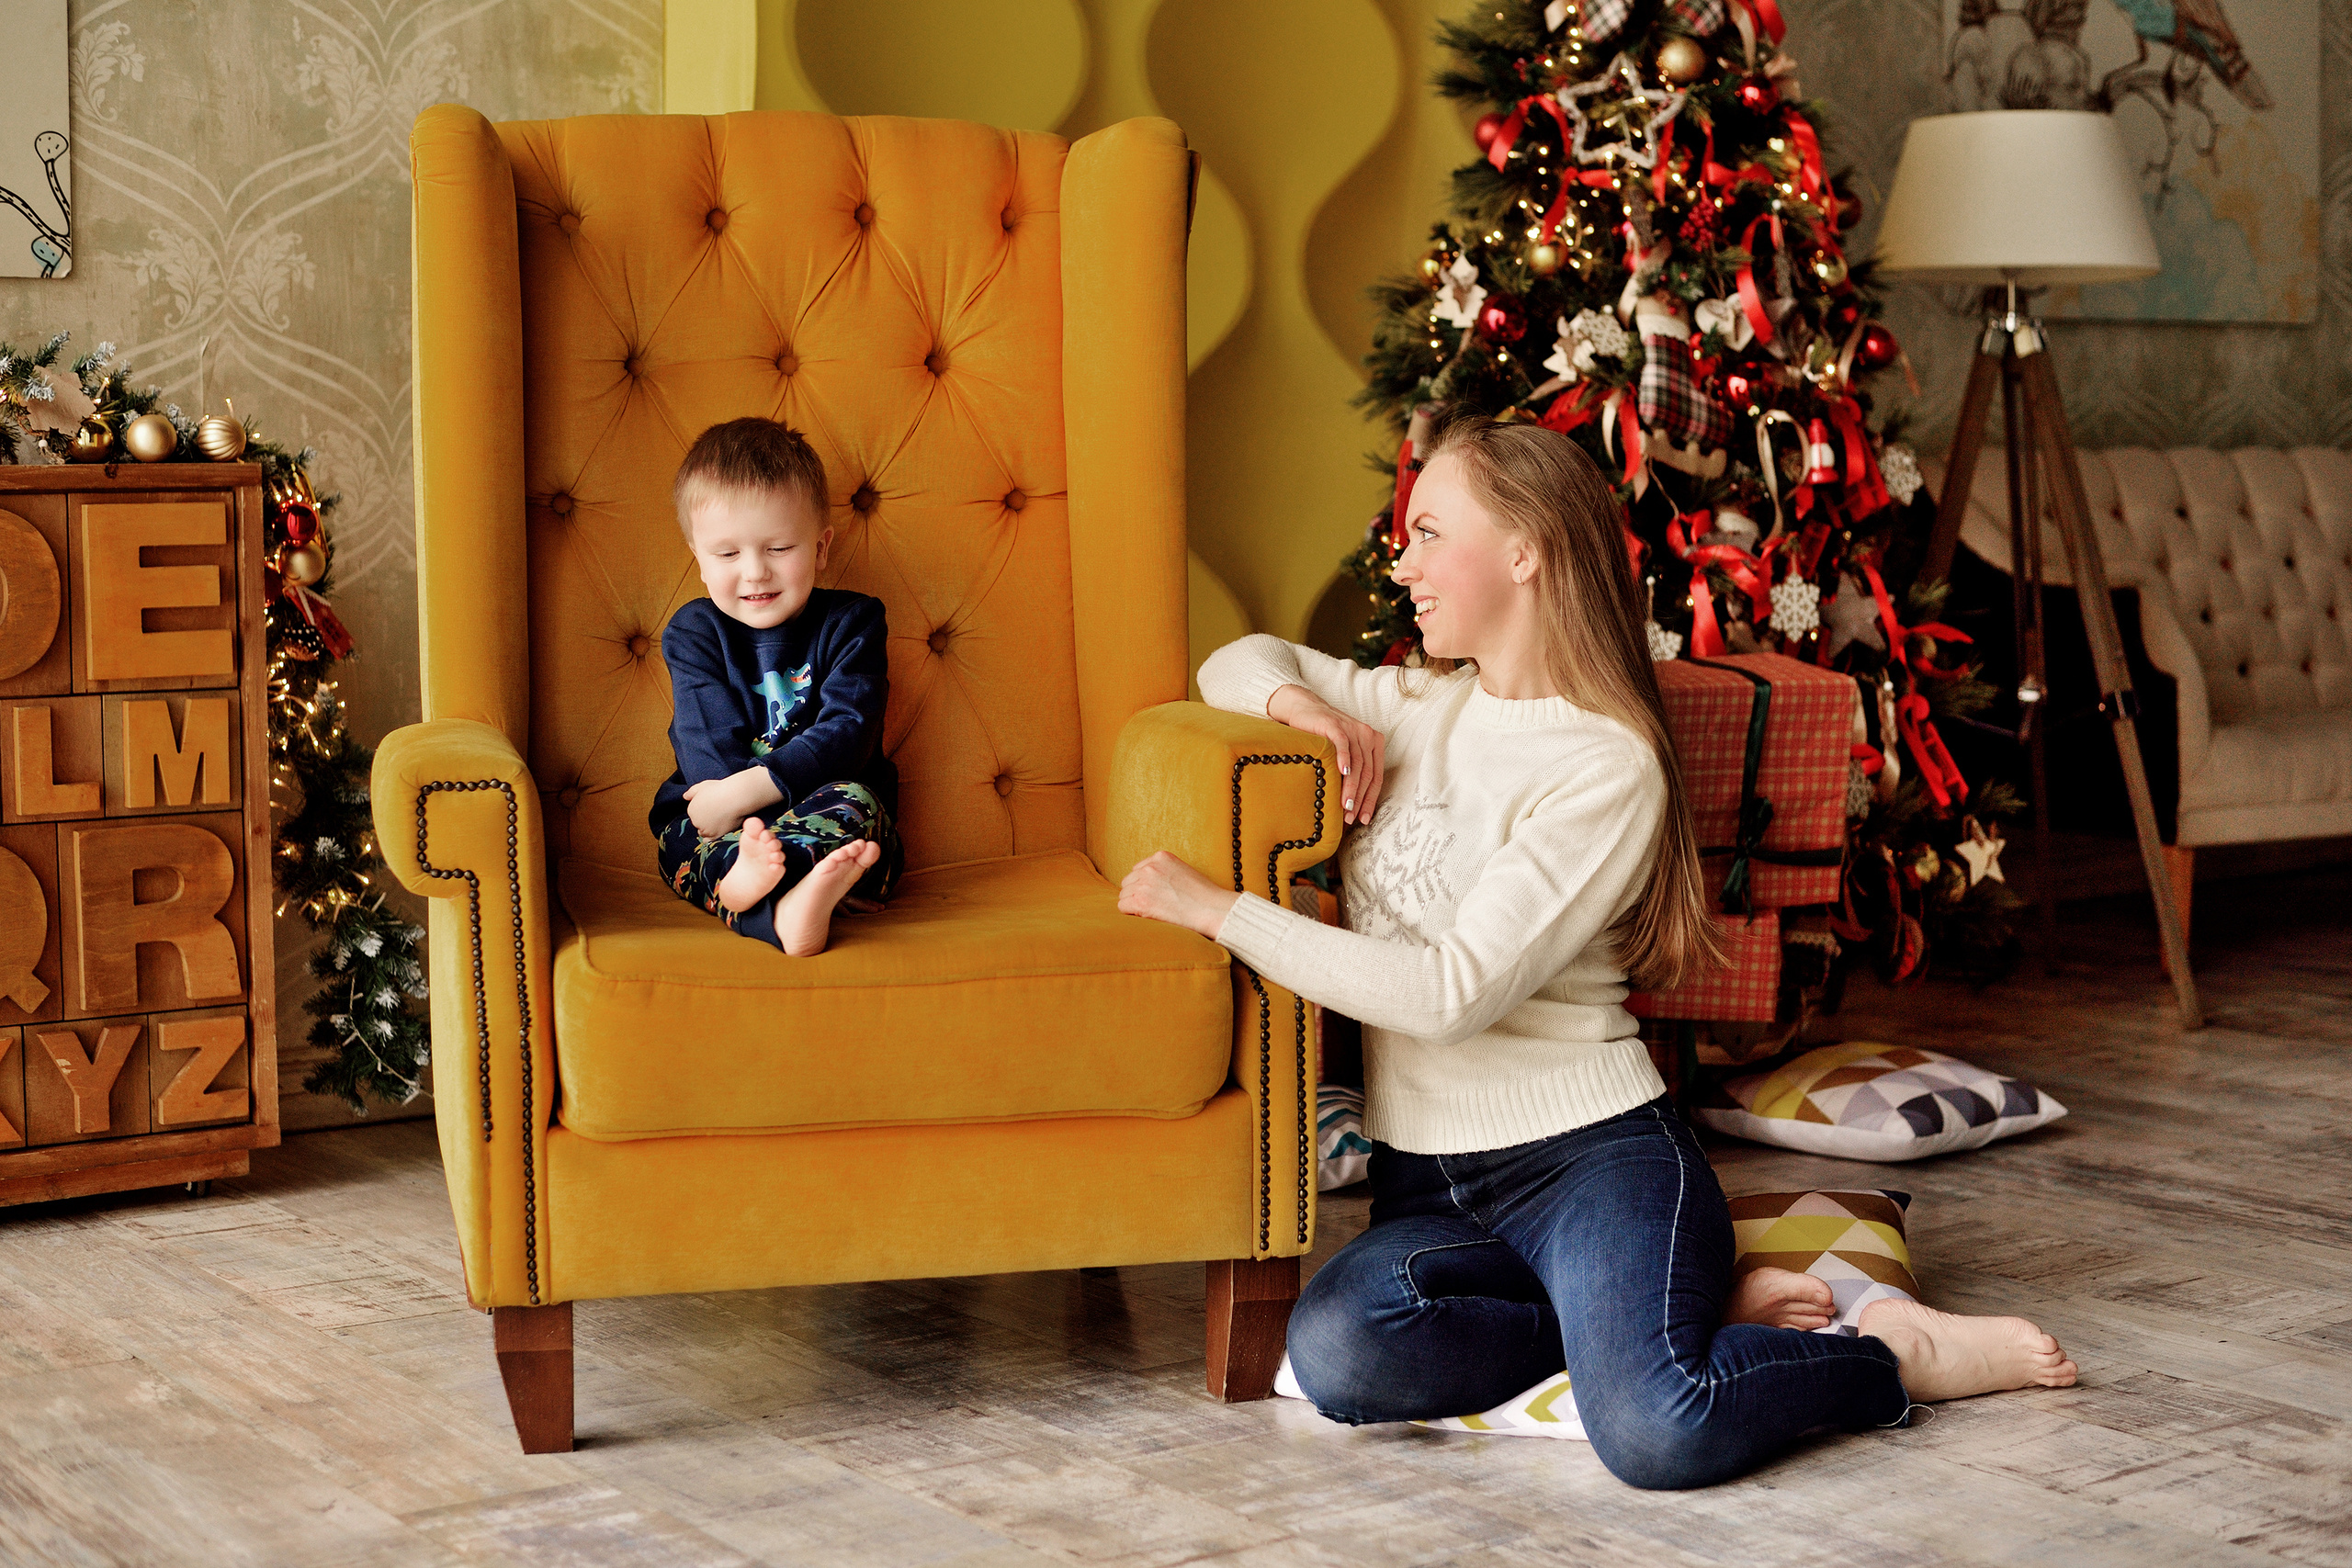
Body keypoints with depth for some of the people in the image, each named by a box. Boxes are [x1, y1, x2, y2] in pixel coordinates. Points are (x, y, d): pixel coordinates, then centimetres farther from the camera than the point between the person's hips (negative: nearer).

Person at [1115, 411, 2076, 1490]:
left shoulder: (1607, 767, -10)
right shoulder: (1417, 706, 13)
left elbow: (1454, 991, -19)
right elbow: (1243, 661, 29)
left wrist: (1217, 910, -16)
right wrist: (1294, 701, 4)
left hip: (1589, 1150, -6)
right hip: (1425, 1175, 6)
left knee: (1656, 1433, -32)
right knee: (1335, 1351, -30)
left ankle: (1896, 1354, 0)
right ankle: (1669, 1316, -9)